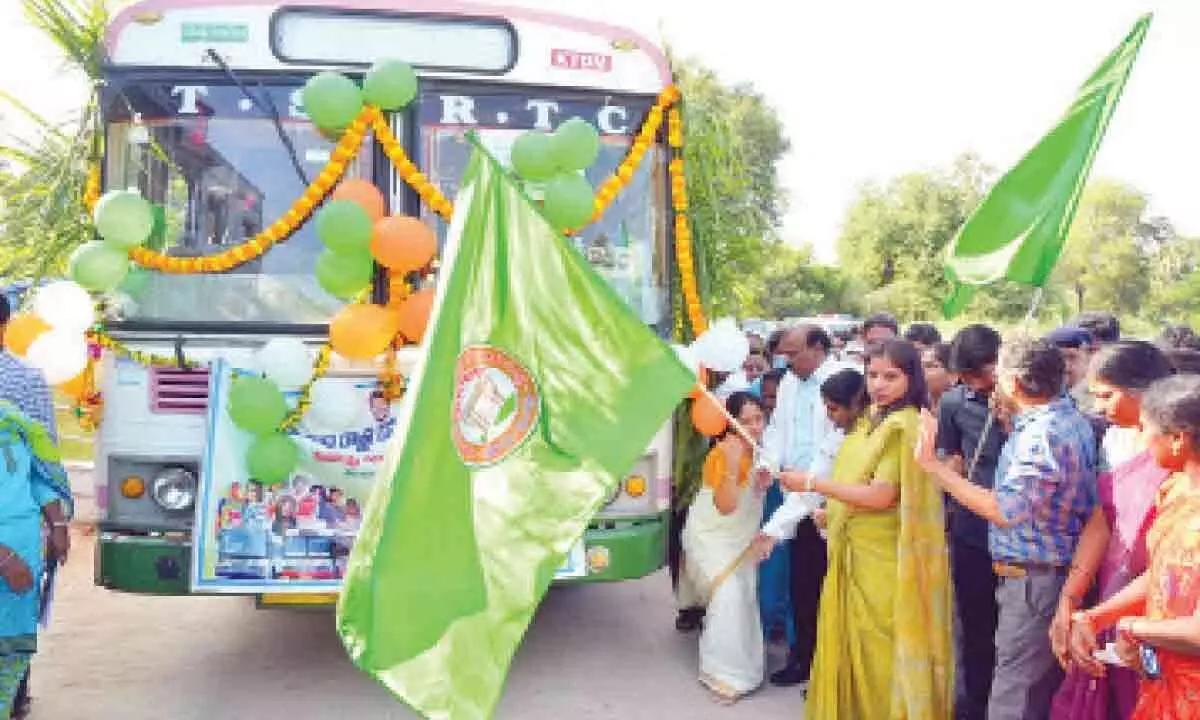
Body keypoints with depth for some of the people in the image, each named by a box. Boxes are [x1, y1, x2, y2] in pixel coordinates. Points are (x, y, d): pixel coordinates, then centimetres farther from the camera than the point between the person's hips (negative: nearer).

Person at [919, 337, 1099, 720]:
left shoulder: (1041, 433, -22)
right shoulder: (1068, 416, 10)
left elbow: (1006, 511, -28)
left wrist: (934, 465, -27)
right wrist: (1011, 423, 15)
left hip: (1033, 583, -11)